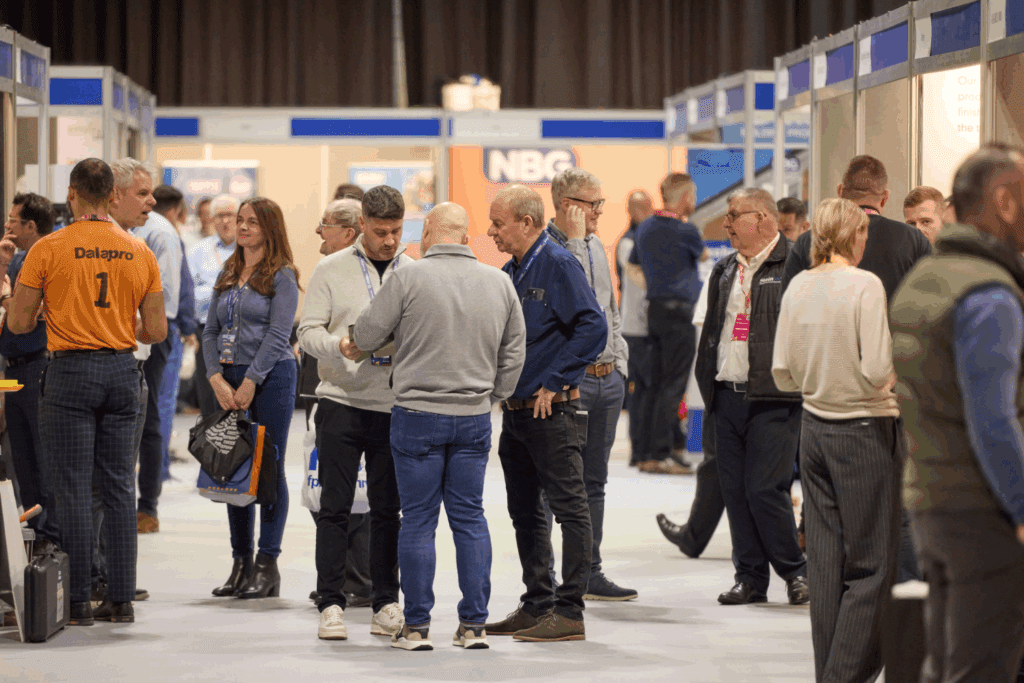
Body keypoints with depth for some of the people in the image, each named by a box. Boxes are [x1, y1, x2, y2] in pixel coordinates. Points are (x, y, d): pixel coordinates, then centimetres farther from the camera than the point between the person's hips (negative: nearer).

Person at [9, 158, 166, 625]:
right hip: (123, 372, 4)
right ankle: (121, 599, 9)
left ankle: (77, 601, 1)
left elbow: (18, 323, -5)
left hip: (72, 374, -4)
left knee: (72, 490, 0)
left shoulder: (49, 249, -7)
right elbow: (156, 331, 5)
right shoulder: (140, 253, 4)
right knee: (119, 489, 9)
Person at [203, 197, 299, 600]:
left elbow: (278, 335, -11)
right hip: (228, 379, 6)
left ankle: (267, 566, 0)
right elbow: (211, 332, 11)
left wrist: (250, 383, -14)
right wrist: (217, 379, -3)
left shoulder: (282, 276, -4)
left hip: (271, 377, -6)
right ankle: (241, 563, 13)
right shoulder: (227, 275, 15)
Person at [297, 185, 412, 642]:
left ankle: (386, 603, 14)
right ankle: (331, 603, 3)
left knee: (387, 508, 7)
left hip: (395, 405, 2)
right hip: (341, 402, -2)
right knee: (335, 506, -1)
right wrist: (340, 344, -19)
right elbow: (308, 331, 0)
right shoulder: (331, 270, 2)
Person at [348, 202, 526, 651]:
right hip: (474, 415, 4)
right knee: (470, 517, 9)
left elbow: (367, 335, -3)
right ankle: (474, 625, 8)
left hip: (417, 415, -3)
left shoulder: (409, 278, -9)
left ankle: (416, 626, 5)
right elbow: (514, 353, 11)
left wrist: (351, 349, 19)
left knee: (418, 519, 3)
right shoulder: (499, 283, 5)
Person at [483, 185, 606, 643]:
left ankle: (569, 612, -3)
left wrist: (554, 383, -18)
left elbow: (593, 328, -19)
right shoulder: (510, 272, 13)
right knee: (524, 510, 13)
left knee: (569, 507, -4)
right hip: (515, 411, 9)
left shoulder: (558, 265, -12)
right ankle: (537, 605, 22)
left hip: (551, 411, -9)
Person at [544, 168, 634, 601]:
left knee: (593, 480, 12)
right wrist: (575, 240, -18)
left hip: (607, 377, 8)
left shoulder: (596, 246, 16)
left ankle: (589, 573, 18)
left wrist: (619, 359, 15)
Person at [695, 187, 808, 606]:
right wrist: (707, 383, 17)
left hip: (773, 398, -7)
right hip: (727, 396, 7)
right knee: (735, 490, 7)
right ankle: (750, 577, 15)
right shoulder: (724, 271, 17)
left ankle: (795, 571, 7)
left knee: (765, 489, -10)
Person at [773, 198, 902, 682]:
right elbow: (877, 371, -20)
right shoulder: (864, 285, -14)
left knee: (825, 562, 10)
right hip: (865, 431, -6)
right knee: (872, 565, 0)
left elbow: (782, 374, 6)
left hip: (814, 429, 6)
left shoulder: (798, 287, 4)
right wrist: (897, 374, 1)